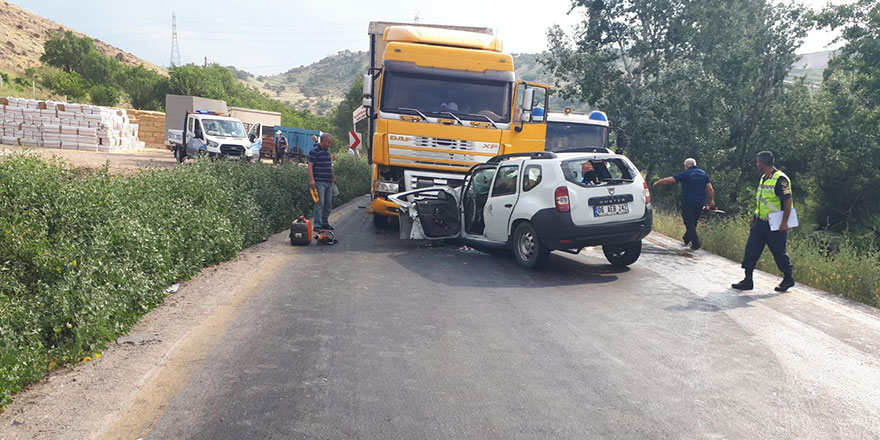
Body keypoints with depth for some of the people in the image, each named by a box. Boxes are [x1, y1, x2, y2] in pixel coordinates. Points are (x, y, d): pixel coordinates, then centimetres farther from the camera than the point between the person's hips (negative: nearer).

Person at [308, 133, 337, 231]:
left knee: (328, 203, 11)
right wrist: (311, 180, -22)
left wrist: (333, 177, 26)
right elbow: (310, 166, -14)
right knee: (319, 203, -8)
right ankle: (317, 225, -4)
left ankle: (325, 223, 22)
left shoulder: (327, 150, 16)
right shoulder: (315, 151, -9)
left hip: (329, 182, 8)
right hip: (319, 182, -8)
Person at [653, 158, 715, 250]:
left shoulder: (685, 174, -6)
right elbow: (710, 189, 2)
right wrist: (711, 200, 12)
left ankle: (696, 243, -5)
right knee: (693, 222, 19)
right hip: (700, 203, 5)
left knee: (689, 223, 1)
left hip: (688, 203, -5)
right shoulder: (703, 174, 7)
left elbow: (669, 180, -8)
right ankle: (687, 239, 35)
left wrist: (657, 183, 3)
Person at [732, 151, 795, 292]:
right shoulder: (763, 178, 13)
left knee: (779, 252, 4)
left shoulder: (780, 179, -16)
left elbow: (788, 201, -19)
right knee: (751, 249, 3)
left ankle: (788, 279, 23)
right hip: (760, 222, 8)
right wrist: (754, 217, 21)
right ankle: (748, 280, 7)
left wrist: (784, 223, -21)